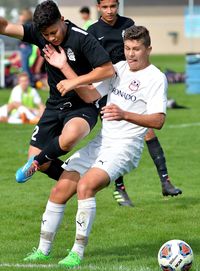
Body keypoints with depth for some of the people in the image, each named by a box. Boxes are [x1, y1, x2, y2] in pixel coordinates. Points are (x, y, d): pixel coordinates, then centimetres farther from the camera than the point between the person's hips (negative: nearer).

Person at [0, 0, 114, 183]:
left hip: (83, 105, -6)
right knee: (35, 156, -1)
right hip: (55, 105, 6)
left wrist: (75, 81, -25)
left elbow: (108, 70, -22)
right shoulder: (38, 33, -5)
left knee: (70, 136, -39)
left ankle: (36, 162, -10)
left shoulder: (82, 39, -20)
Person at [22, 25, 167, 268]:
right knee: (60, 189, -1)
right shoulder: (119, 68, 13)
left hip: (125, 146, -7)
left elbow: (158, 120, -18)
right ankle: (43, 249, 13)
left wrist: (125, 115, -33)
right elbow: (92, 95, 6)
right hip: (101, 142, 7)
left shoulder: (155, 78, -8)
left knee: (85, 185, -28)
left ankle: (78, 253, -22)